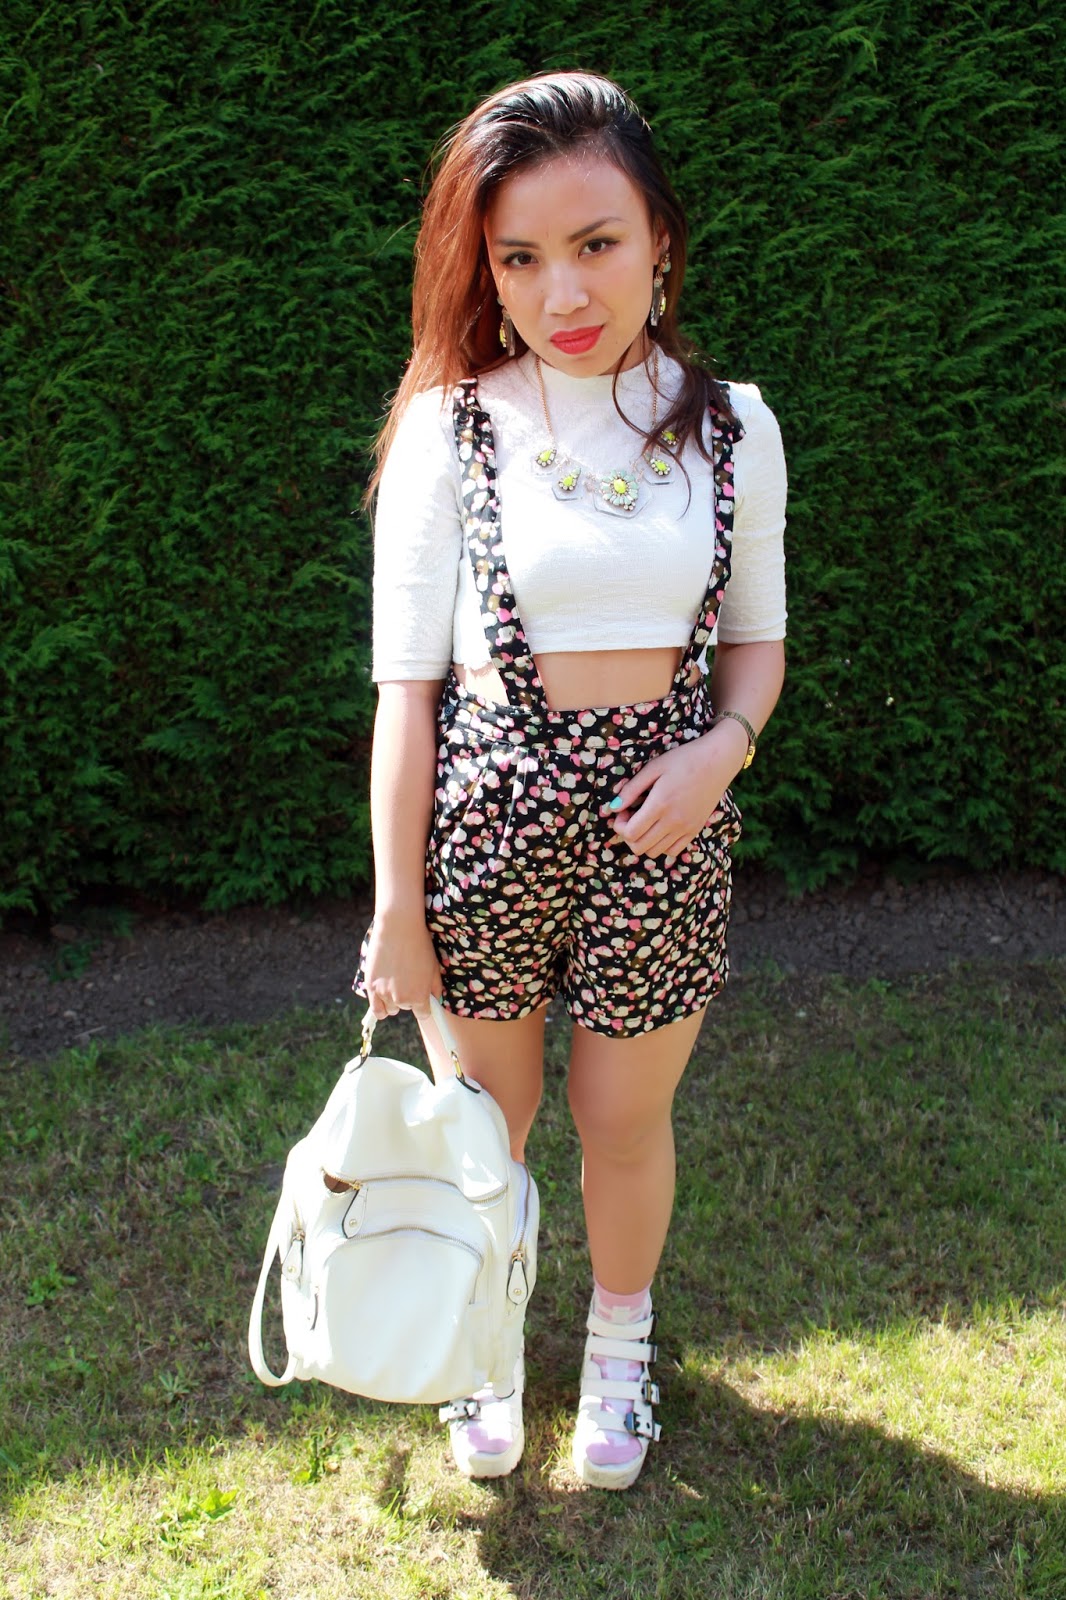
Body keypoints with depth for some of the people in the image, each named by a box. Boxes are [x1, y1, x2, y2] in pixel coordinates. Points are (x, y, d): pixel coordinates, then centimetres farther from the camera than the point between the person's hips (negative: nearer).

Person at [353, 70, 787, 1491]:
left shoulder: (731, 426, -2)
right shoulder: (450, 429, -8)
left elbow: (758, 636, 10)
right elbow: (406, 683, -7)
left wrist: (723, 746, -12)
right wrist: (397, 908, -7)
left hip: (659, 816, 1)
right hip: (485, 808, -1)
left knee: (625, 1119, 16)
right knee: (485, 1116, 16)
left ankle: (621, 1345, 44)